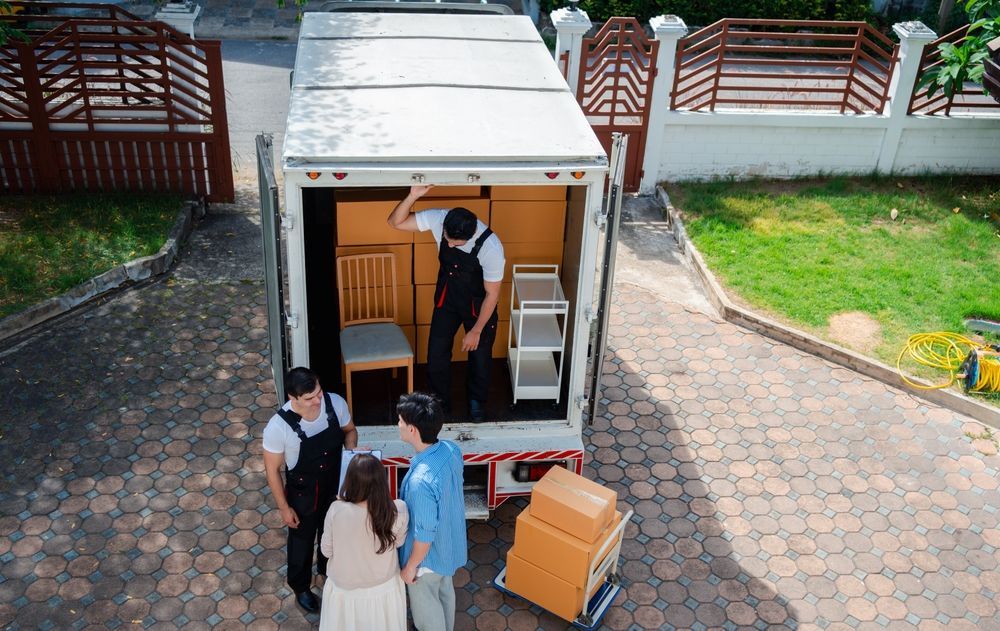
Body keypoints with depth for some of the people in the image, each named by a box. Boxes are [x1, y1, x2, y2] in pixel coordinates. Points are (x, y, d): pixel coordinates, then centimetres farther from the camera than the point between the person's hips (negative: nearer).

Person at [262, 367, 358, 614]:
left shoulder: (336, 402, -24)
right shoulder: (278, 427, -33)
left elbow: (349, 430, -2)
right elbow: (272, 469, -17)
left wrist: (351, 450, -23)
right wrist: (284, 507, -10)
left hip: (336, 484, 4)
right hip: (303, 493, -3)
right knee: (302, 540, 23)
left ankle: (327, 569, 61)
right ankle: (301, 586, 52)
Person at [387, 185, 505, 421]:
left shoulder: (491, 247, -35)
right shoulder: (438, 219, -26)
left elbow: (492, 294, -23)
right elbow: (396, 222, -21)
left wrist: (476, 331, -15)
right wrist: (412, 196, -40)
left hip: (478, 304, -3)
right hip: (446, 299, 3)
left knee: (479, 356, 14)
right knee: (436, 354, 7)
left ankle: (476, 401, 43)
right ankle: (441, 403, 32)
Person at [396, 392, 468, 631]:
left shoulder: (421, 481, -40)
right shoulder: (451, 449, -17)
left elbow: (424, 535, -28)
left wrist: (410, 567, -12)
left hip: (429, 556, -7)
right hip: (450, 543, 8)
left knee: (425, 608, 21)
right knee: (444, 593, 33)